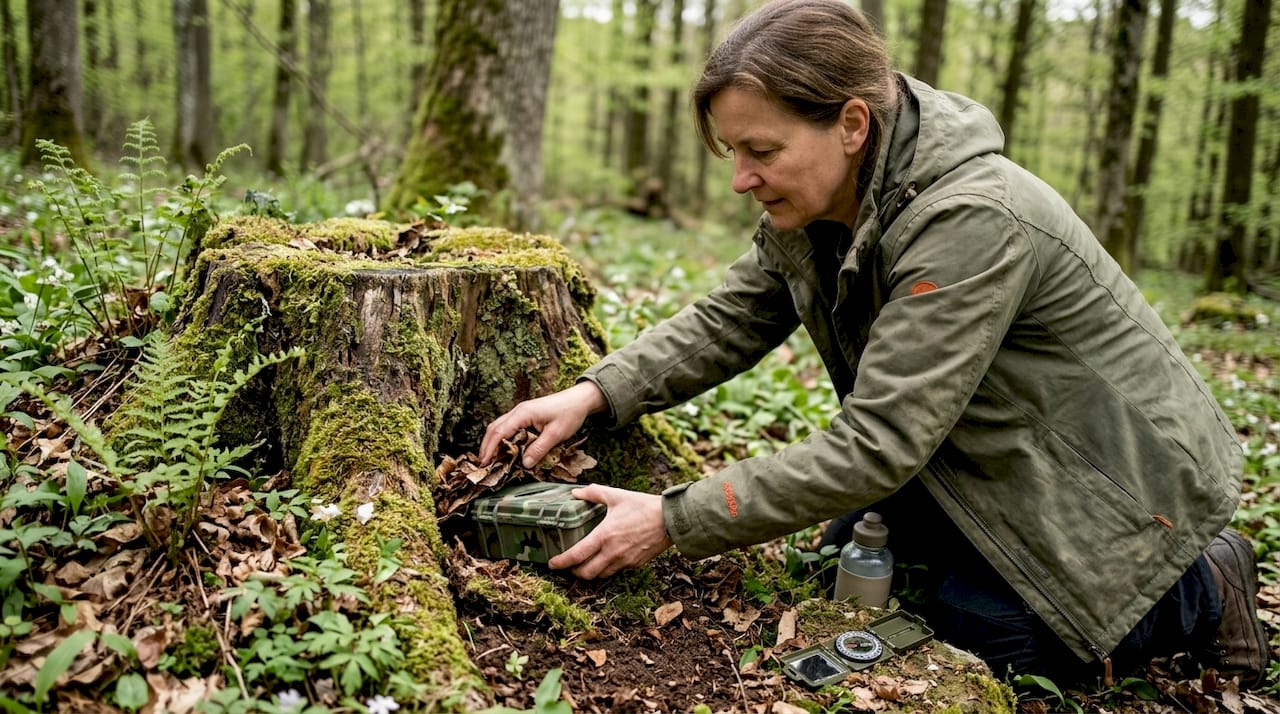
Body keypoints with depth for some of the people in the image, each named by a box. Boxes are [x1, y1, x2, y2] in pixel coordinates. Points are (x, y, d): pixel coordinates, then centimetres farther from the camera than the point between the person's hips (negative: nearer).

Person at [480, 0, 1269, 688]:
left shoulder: (972, 221, -36)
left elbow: (876, 445, -37)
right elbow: (729, 320, -4)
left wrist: (673, 522, -34)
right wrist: (595, 392, -20)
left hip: (1122, 467, -7)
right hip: (993, 454, 8)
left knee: (981, 625, -12)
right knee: (857, 542, 2)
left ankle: (1203, 588, 10)